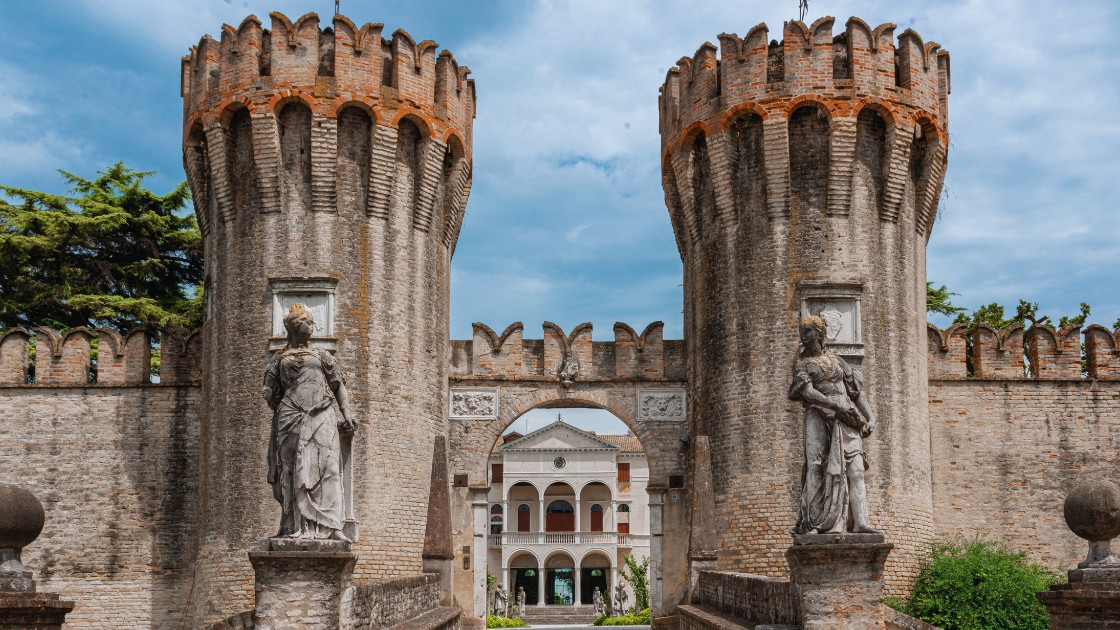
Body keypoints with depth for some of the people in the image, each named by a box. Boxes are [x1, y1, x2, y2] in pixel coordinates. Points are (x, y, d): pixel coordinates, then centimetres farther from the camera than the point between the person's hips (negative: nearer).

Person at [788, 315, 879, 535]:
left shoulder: (836, 361, 20)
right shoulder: (802, 364, 10)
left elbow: (857, 391, 17)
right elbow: (807, 392, -8)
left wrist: (870, 417, 5)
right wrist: (833, 404, -21)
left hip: (846, 421, 3)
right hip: (819, 419, -3)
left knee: (856, 470, -8)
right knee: (817, 467, -12)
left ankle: (860, 522, -12)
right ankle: (810, 523, -13)